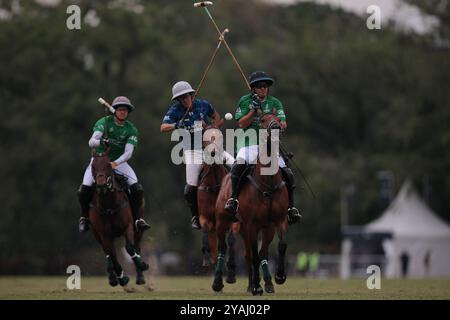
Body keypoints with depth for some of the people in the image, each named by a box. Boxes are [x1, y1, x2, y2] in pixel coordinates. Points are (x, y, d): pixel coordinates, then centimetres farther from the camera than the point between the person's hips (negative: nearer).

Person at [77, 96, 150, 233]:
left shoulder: (131, 130, -5)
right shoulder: (104, 122, -10)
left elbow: (128, 153, -15)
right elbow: (91, 142, -22)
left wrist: (115, 163, -32)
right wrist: (100, 142, -45)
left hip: (119, 162, 2)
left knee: (137, 189, -18)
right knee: (84, 190, -19)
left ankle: (138, 219, -8)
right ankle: (84, 218, 4)